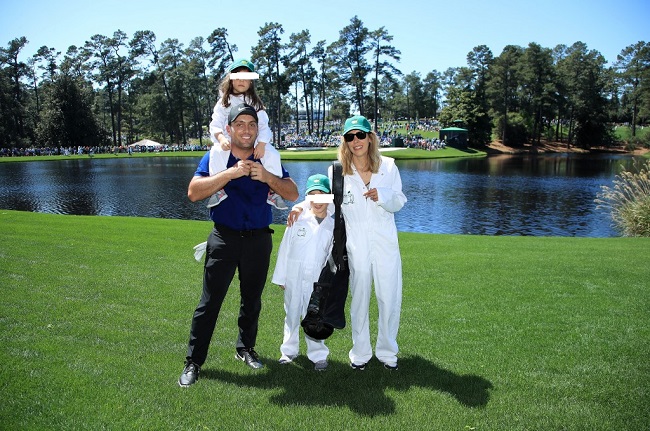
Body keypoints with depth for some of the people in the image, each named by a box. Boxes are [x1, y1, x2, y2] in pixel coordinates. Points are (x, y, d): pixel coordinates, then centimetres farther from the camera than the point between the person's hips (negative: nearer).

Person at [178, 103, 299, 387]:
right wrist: (230, 173, -24)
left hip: (258, 239, 2)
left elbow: (293, 194, -4)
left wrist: (266, 177, -21)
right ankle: (193, 362, 13)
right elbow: (193, 193, -16)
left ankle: (245, 348, 34)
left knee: (252, 300, 14)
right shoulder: (215, 157, -2)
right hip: (224, 238, -2)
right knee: (210, 302, 0)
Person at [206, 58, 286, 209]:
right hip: (228, 142, -1)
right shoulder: (224, 102, 6)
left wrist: (261, 144, -19)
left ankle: (273, 190, -11)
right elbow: (215, 124, -1)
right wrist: (221, 139, -23)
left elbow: (263, 125, -2)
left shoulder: (255, 103, 7)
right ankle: (219, 188, -22)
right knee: (216, 152, -32)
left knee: (272, 154, -23)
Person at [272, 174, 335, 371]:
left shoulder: (333, 225, 0)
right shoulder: (298, 220, -2)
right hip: (294, 277, 1)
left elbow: (332, 255, 4)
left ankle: (318, 355, 18)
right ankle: (289, 351, 30)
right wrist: (280, 277, 2)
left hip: (316, 280, -1)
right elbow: (285, 248, 2)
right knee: (292, 315, 13)